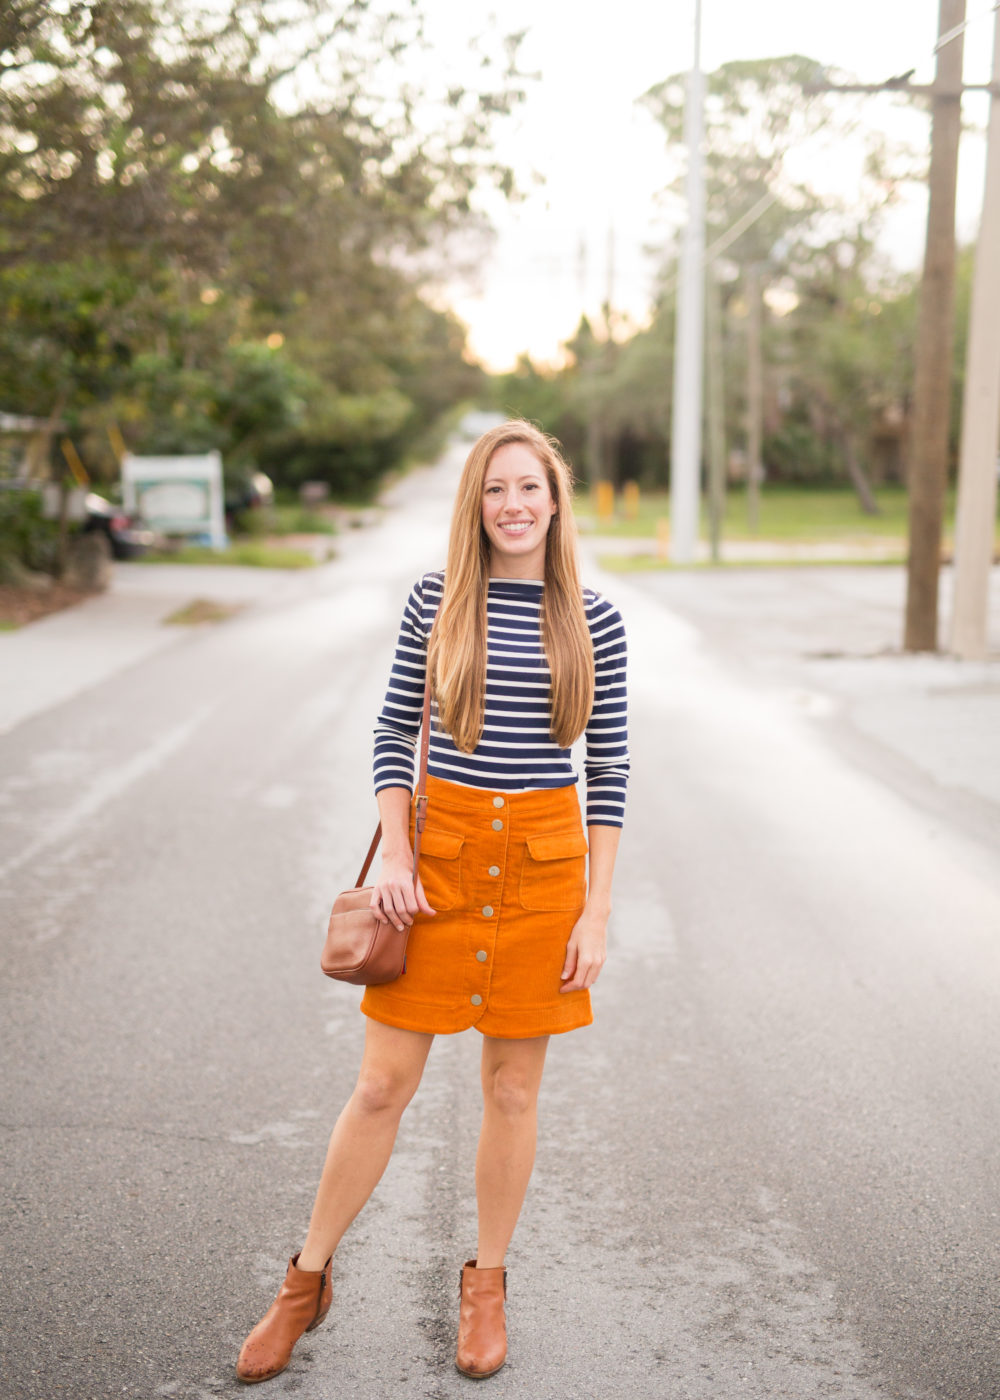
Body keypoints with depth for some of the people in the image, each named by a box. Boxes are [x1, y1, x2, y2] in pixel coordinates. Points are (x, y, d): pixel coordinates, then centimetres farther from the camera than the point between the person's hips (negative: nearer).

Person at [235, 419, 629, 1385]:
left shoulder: (592, 620, 0)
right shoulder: (436, 601, 0)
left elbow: (608, 768, 1)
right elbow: (393, 735, 4)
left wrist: (595, 909, -2)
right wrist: (395, 859, -6)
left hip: (545, 860, 0)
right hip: (440, 852, 0)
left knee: (512, 1089, 10)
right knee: (382, 1085, 4)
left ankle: (485, 1286, 30)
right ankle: (307, 1281, 23)